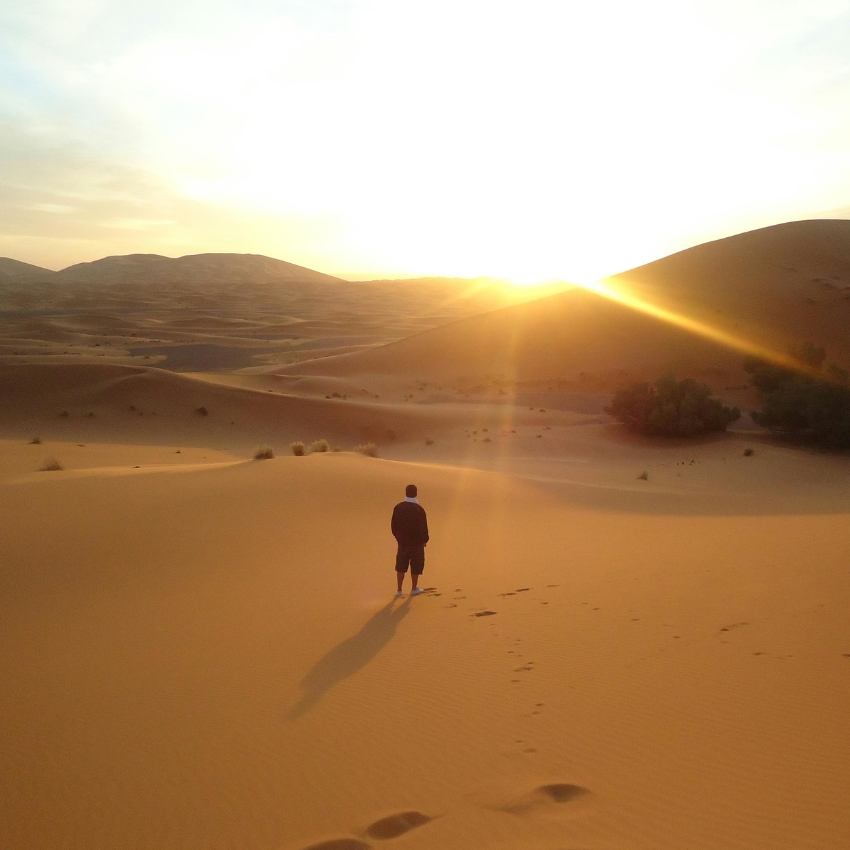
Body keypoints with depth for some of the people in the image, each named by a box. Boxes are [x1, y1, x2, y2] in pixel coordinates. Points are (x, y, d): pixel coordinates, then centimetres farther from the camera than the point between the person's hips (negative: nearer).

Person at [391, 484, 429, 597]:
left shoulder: (398, 508, -6)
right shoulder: (419, 509, -18)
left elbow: (394, 525, 1)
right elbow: (423, 527, -13)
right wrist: (425, 540, 4)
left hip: (402, 542, 3)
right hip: (417, 542, -3)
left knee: (401, 566, 14)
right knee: (416, 566, 12)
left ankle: (399, 590, 18)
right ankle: (414, 589, 21)